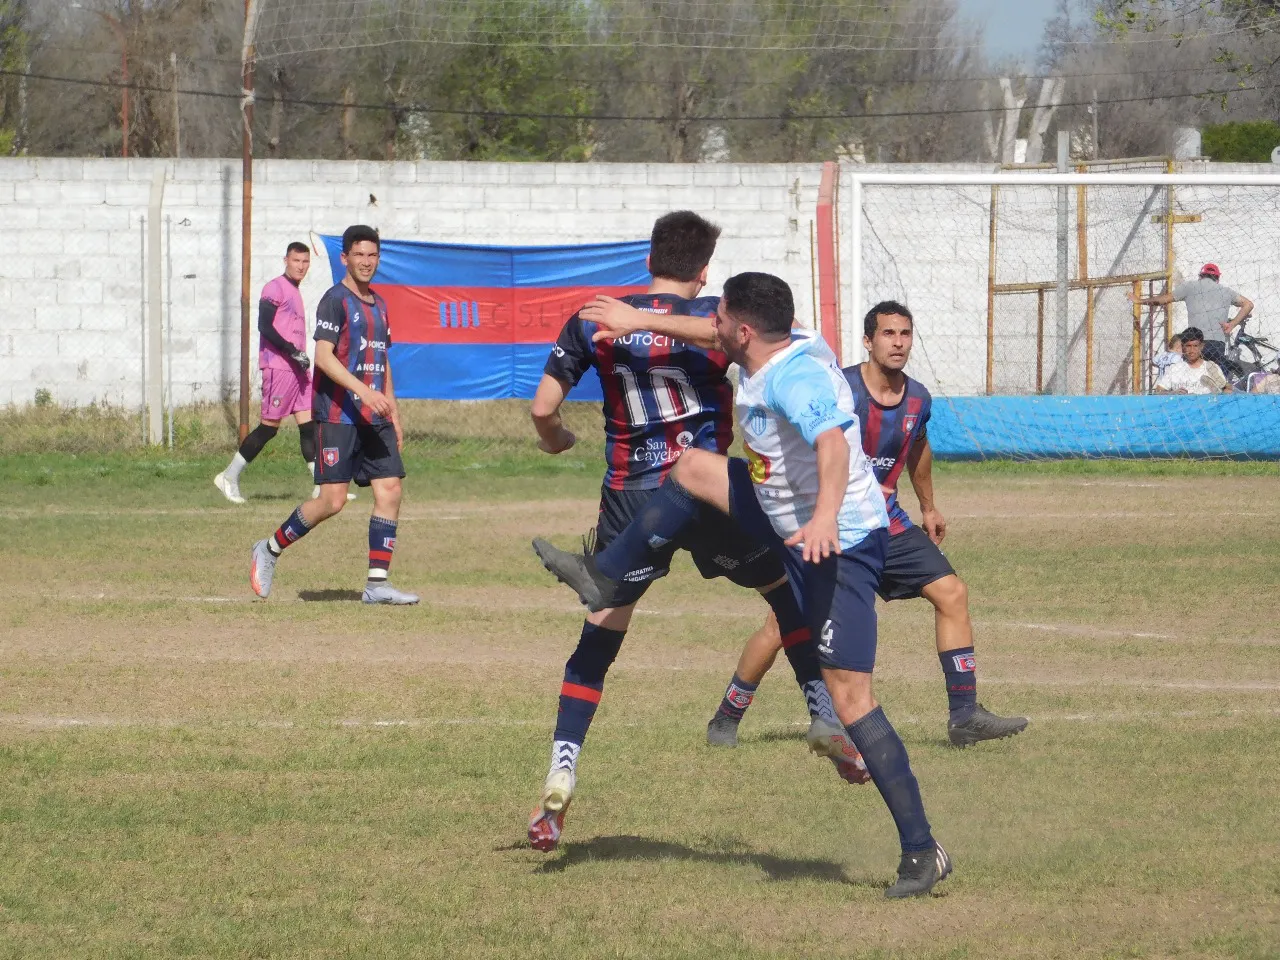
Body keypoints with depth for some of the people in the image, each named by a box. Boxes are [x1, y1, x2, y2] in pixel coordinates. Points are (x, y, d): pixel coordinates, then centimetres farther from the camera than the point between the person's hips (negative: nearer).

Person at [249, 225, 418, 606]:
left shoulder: (379, 305, 17)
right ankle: (270, 549, 11)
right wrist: (363, 390, -27)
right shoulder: (335, 300, -8)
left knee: (390, 490, -4)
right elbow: (323, 356, -17)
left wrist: (393, 414, 20)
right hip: (337, 415, -7)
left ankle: (377, 582, -3)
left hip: (374, 418, 7)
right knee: (333, 500, -9)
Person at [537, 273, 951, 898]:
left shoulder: (793, 379, -28)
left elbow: (832, 441, -46)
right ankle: (603, 575, 30)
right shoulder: (790, 344, 2)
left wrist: (825, 516, -63)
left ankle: (921, 852, -12)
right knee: (692, 468, 15)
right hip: (799, 525, 10)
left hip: (839, 546, -10)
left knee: (850, 699, -13)